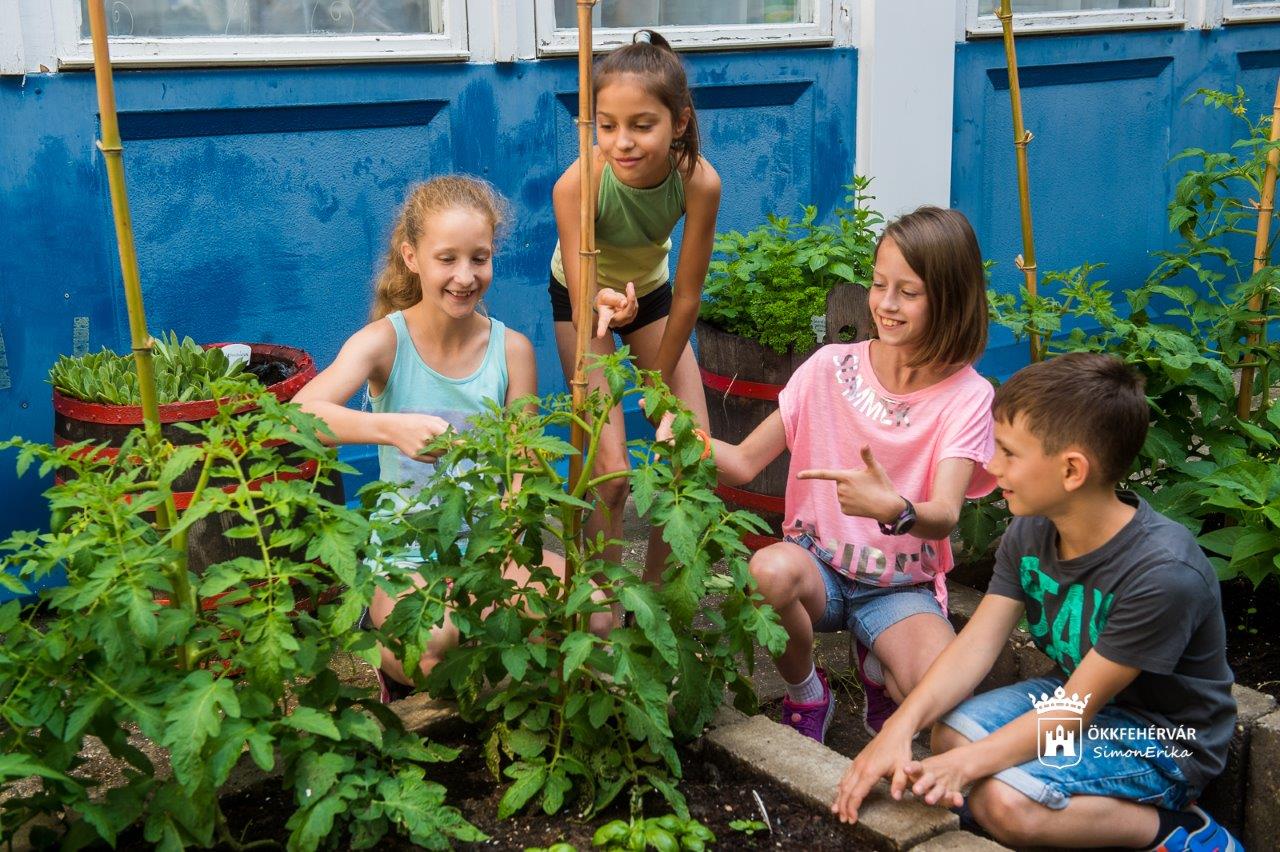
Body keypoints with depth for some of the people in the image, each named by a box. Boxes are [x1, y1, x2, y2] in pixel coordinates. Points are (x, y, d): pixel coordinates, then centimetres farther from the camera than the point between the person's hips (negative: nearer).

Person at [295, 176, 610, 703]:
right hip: (406, 553, -3)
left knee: (592, 612, -21)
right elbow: (300, 414, -28)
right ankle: (395, 666, 7)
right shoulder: (386, 340, -11)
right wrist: (392, 429, -47)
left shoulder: (512, 349, -3)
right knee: (432, 648, -32)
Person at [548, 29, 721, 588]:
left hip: (651, 291, 3)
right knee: (610, 471, -12)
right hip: (584, 297, -2)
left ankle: (655, 588, 18)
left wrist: (658, 383, -11)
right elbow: (583, 310, -34)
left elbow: (686, 300, -19)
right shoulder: (578, 183, -37)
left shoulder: (699, 182, -32)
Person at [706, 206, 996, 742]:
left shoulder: (967, 397, -9)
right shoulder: (832, 367, -4)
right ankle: (805, 693, -2)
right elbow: (743, 462, -6)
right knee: (770, 570, -36)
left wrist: (894, 509, -47)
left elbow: (945, 516, -24)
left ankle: (877, 668, 10)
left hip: (901, 588, -1)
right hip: (819, 562, 1)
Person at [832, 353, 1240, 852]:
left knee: (1004, 801, -26)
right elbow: (976, 644, -11)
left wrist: (967, 763, -33)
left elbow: (1076, 709, -27)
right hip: (1077, 695, 8)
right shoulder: (1029, 533, -9)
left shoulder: (1163, 572, -32)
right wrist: (900, 728, -25)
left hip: (1162, 740, -8)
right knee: (951, 729, -11)